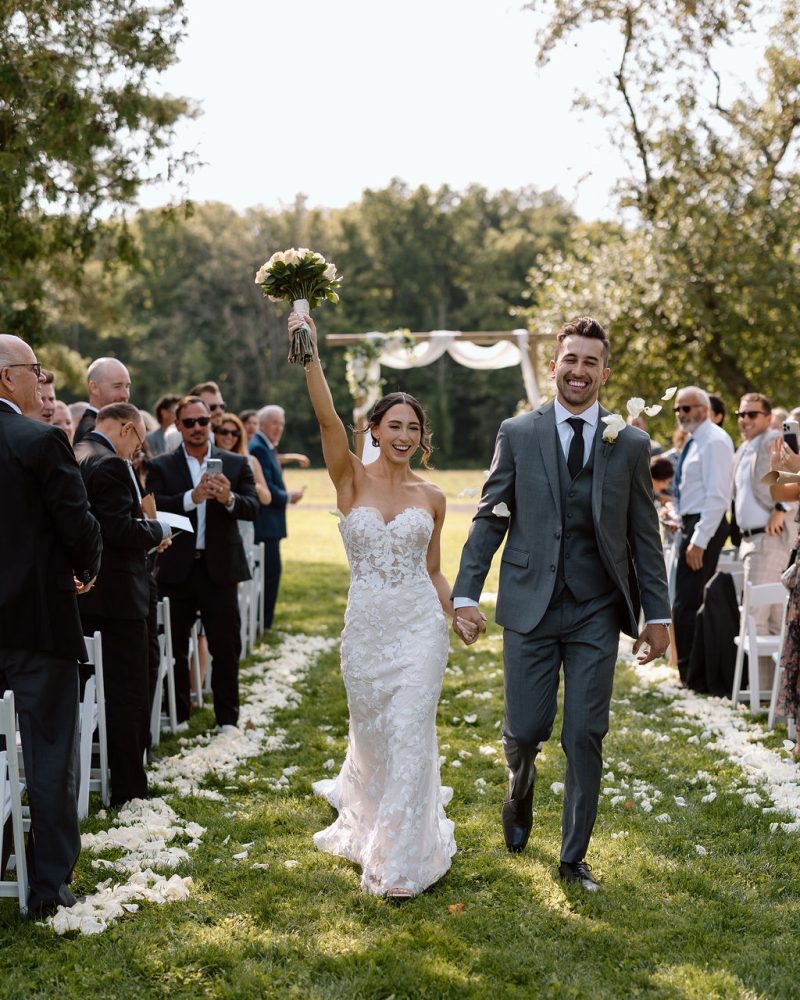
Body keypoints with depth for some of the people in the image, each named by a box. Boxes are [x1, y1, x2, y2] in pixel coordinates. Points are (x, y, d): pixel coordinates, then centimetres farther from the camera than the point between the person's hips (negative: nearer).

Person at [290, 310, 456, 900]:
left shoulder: (431, 497, 5)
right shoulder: (351, 479, -2)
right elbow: (327, 417, -18)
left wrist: (458, 612, 1)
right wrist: (309, 353, -30)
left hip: (420, 625, 0)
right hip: (366, 625, 0)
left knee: (410, 734, -5)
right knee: (370, 734, 13)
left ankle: (402, 859, 5)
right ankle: (368, 821, 43)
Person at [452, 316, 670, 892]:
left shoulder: (631, 445, 4)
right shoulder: (517, 434, 2)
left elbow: (645, 535, 6)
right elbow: (490, 520, 3)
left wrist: (658, 613, 4)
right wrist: (465, 594, -3)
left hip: (597, 614, 1)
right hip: (530, 608, 0)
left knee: (585, 739, 3)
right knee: (525, 730, 3)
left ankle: (574, 858, 18)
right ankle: (521, 787, 39)